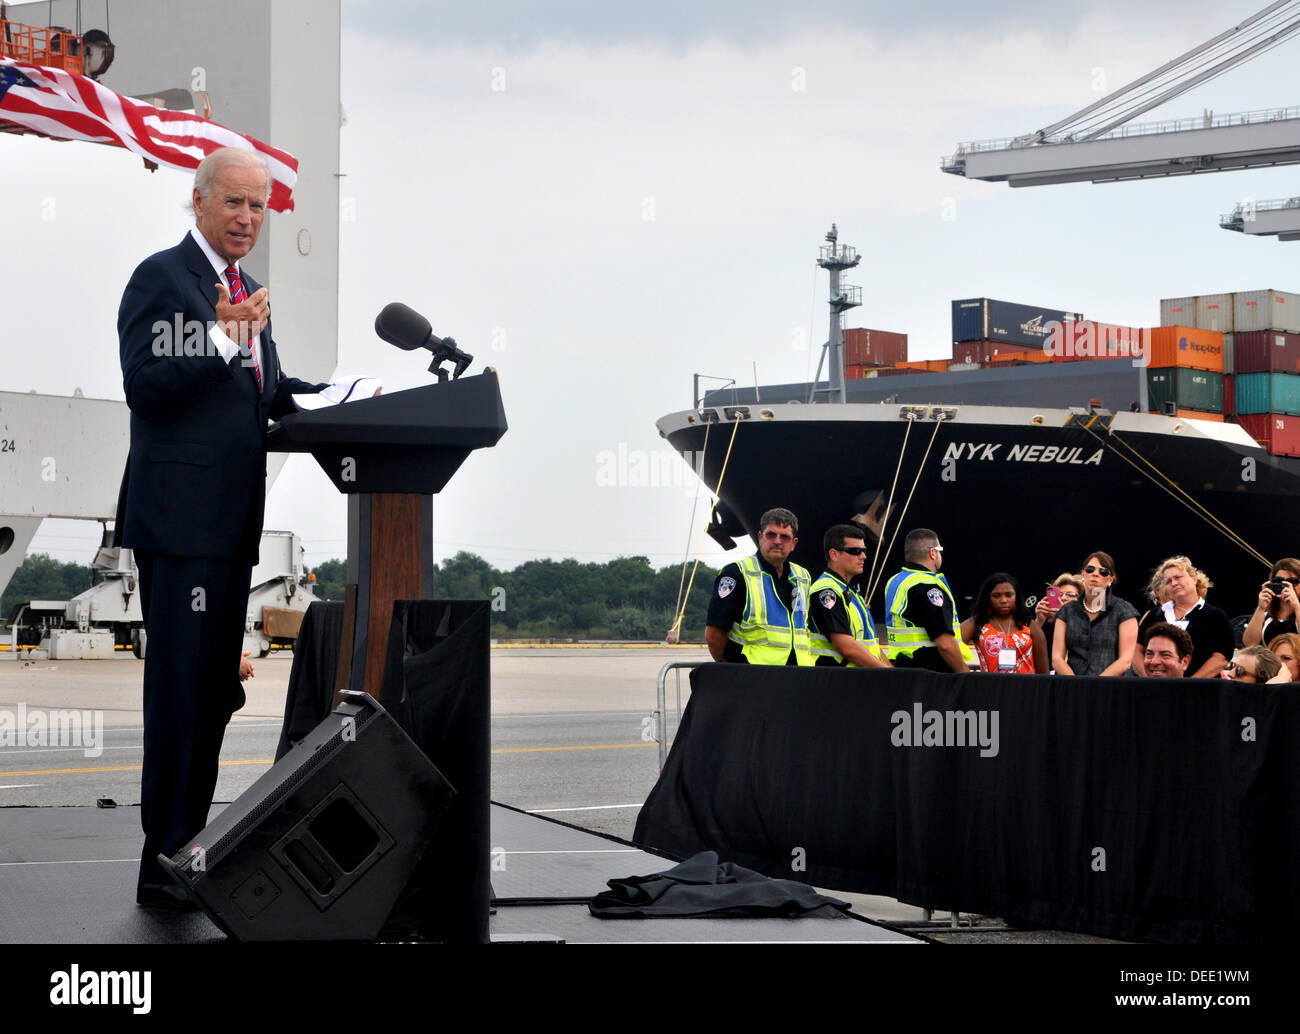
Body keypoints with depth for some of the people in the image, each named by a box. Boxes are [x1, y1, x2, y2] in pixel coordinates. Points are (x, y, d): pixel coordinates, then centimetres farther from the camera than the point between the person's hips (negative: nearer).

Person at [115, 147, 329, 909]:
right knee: (179, 688, -8)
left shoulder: (248, 292, 20)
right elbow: (145, 387, -15)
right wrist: (224, 338, -24)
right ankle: (164, 862, -4)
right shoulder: (162, 277, -6)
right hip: (179, 518, -9)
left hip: (233, 523, 9)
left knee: (216, 689, 13)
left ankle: (191, 842, 21)